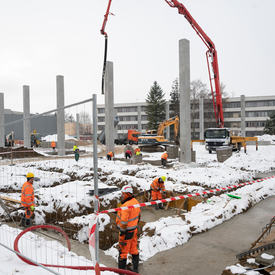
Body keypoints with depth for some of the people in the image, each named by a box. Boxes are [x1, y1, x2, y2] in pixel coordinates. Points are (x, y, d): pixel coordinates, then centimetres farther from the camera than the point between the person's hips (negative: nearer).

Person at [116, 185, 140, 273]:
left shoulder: (126, 206, -28)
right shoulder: (135, 202, -1)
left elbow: (124, 222, -27)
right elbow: (138, 215, 12)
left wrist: (122, 232, -19)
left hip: (127, 231, -8)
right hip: (134, 229, 8)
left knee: (123, 251, 7)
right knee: (134, 249, 20)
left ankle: (122, 270, 18)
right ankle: (135, 269, 33)